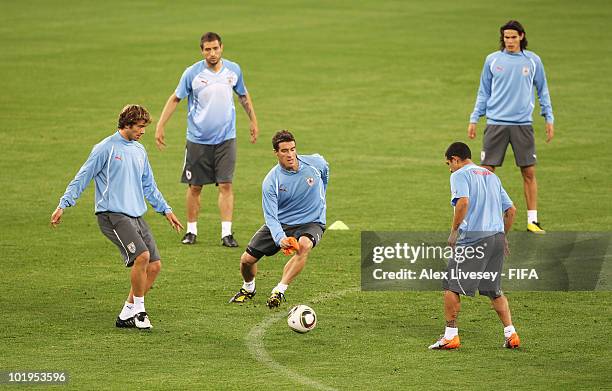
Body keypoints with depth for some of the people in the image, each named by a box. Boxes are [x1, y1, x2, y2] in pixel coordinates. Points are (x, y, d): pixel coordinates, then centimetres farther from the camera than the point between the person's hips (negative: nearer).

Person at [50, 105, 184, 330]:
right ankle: (138, 309, -9)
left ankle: (127, 315, 8)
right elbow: (82, 178, -4)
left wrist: (166, 210, 27)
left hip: (136, 216, 8)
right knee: (142, 256, -25)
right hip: (112, 215, -8)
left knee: (155, 265, -1)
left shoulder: (139, 151, 16)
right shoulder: (106, 148, -5)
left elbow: (149, 185, 27)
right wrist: (63, 205, -9)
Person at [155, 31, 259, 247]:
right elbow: (175, 99, 1)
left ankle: (226, 233, -6)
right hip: (198, 139, -1)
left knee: (225, 185, -7)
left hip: (225, 138, 1)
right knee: (194, 187, 5)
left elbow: (244, 96, 18)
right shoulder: (192, 73, -8)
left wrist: (253, 122, 23)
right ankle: (191, 231, 18)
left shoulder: (233, 70, 1)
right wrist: (160, 126, -3)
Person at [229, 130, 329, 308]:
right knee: (247, 259, -5)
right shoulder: (270, 182, -19)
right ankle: (248, 288, 30)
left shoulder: (316, 163, -13)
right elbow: (271, 217, -24)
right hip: (280, 224, 1)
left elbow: (324, 173, 14)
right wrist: (280, 239, -43)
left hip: (311, 223, -1)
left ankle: (279, 291, -34)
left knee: (304, 245, -37)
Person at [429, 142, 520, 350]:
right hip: (497, 237, 7)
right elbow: (511, 209, 19)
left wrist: (454, 231, -12)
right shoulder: (492, 176, 21)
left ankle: (450, 335, -1)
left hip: (473, 237, -7)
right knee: (494, 290, 16)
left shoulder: (460, 175, -1)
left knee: (451, 286, 0)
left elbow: (463, 202, -20)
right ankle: (510, 334, 10)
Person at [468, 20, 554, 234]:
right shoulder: (492, 60, 5)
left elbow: (542, 91, 13)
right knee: (487, 171, -3)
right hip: (496, 122, 0)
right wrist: (474, 119, 8)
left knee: (529, 172, 0)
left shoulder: (533, 61, 4)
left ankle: (532, 220, 7)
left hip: (522, 124, 0)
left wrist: (549, 119, 7)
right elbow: (483, 93, 12)